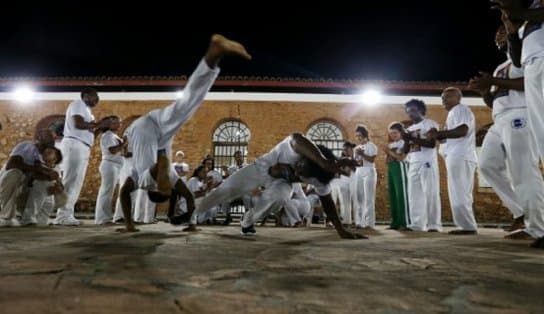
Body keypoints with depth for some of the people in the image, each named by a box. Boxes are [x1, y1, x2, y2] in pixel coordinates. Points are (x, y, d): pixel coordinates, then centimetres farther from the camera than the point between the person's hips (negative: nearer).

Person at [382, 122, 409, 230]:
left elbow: (401, 158, -13)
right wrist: (387, 152, 2)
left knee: (401, 194, -10)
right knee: (392, 195, 6)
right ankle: (395, 222, 10)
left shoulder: (404, 143, -2)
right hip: (390, 168, 8)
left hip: (400, 168, -8)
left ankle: (404, 222, -9)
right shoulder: (391, 144, 20)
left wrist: (389, 151, -10)